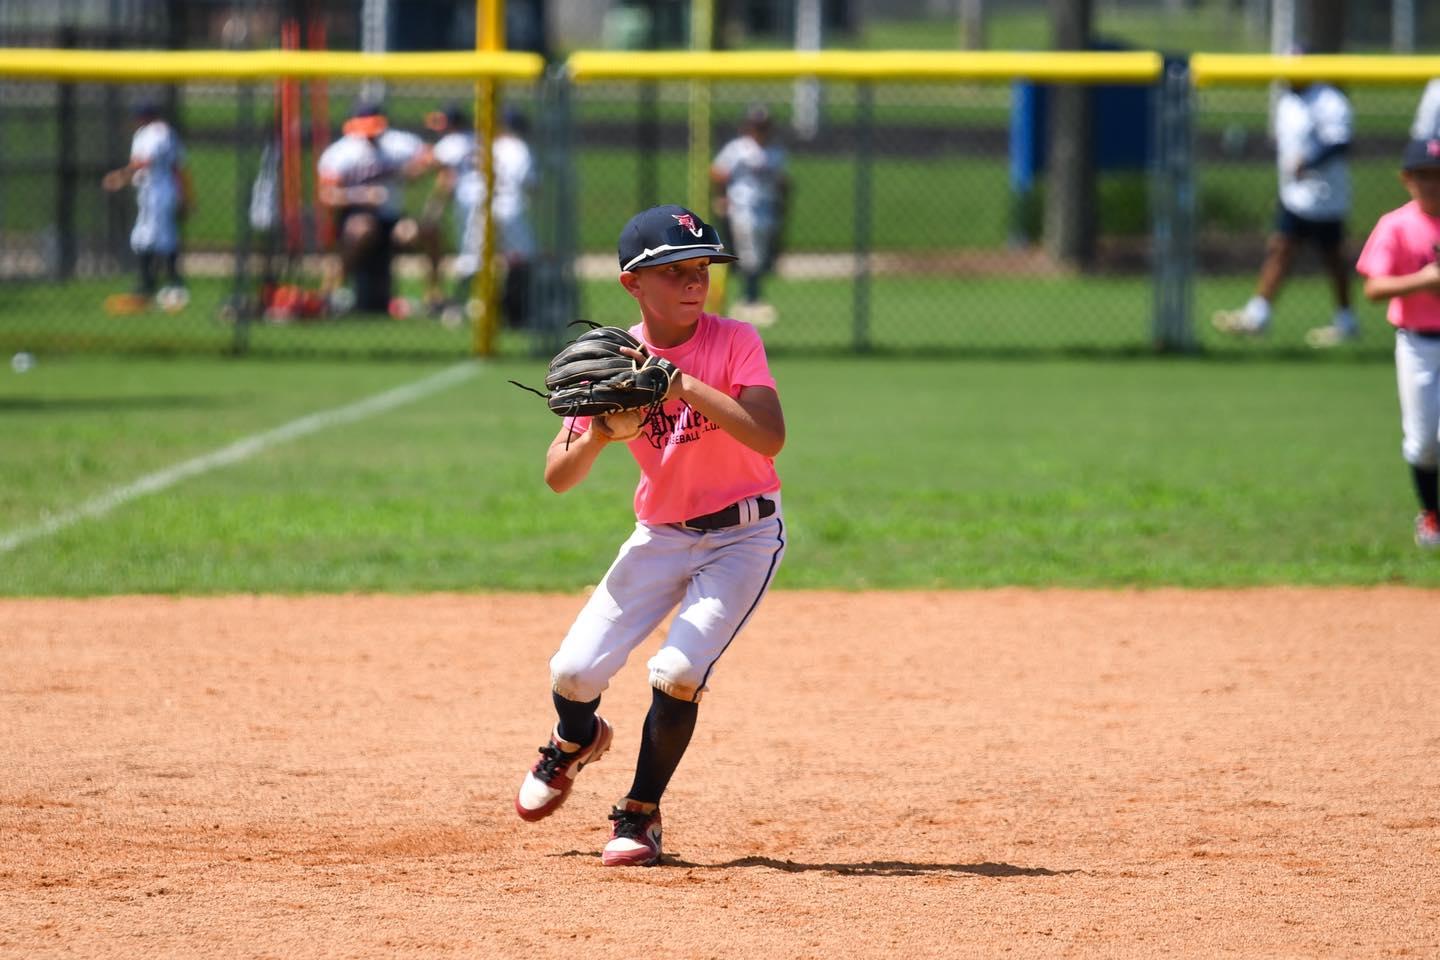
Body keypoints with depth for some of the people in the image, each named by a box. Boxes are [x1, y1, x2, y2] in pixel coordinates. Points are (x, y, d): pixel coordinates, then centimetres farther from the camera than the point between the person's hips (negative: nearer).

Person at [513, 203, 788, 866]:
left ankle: (641, 813, 3)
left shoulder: (734, 342, -14)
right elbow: (557, 479, -9)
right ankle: (576, 742, 32)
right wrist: (598, 435, -29)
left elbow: (769, 438, -29)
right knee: (574, 672, -6)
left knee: (677, 672, -21)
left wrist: (681, 383, -32)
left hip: (744, 535, -3)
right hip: (660, 537, 3)